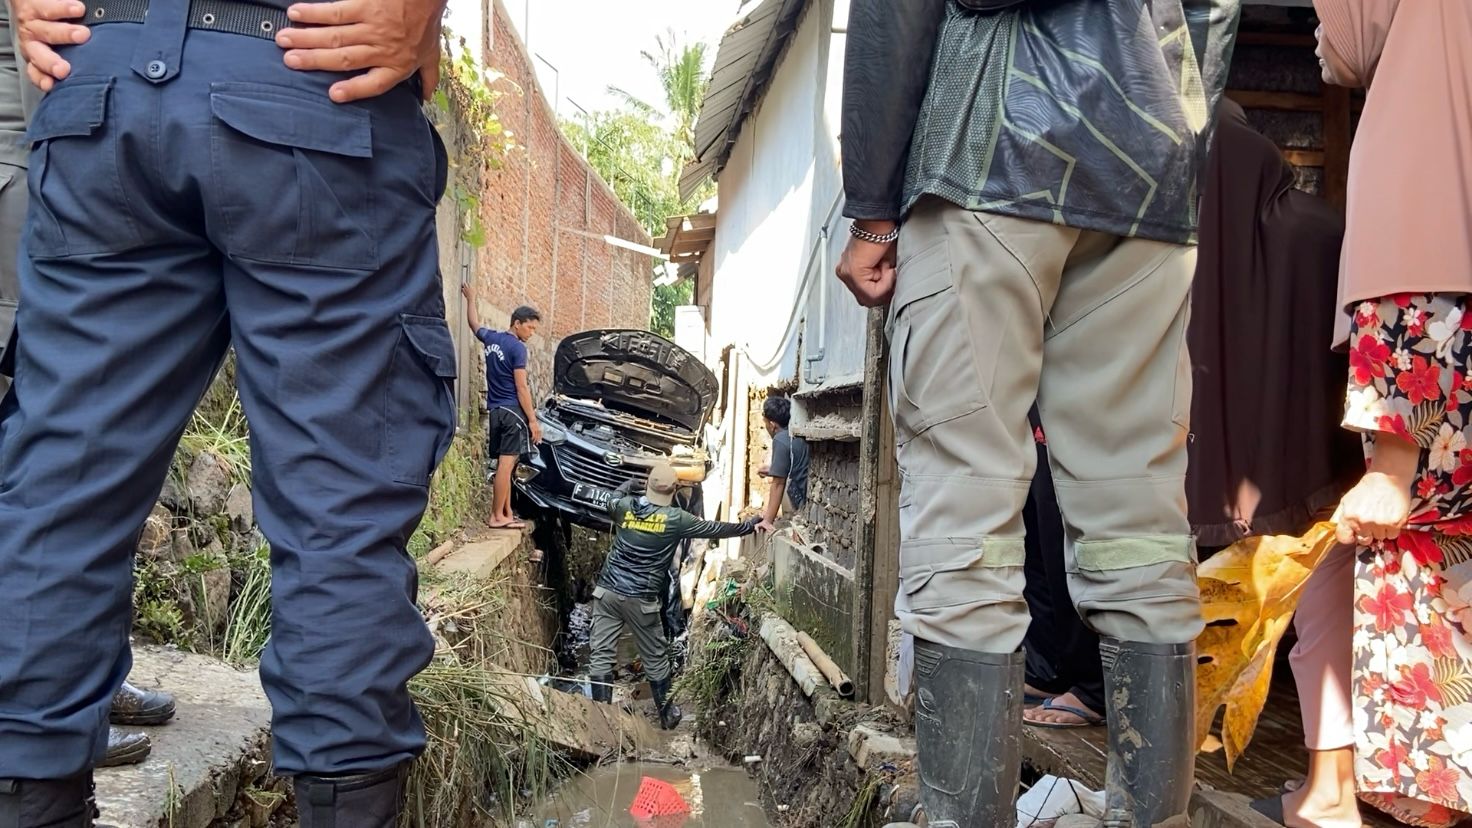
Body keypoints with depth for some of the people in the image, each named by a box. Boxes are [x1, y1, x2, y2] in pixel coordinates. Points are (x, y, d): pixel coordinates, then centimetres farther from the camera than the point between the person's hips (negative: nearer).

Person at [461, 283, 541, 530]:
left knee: (504, 464, 10)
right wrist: (533, 419, -11)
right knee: (506, 464, -9)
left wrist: (470, 299, 51)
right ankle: (497, 516, -9)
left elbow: (474, 323, 35)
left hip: (495, 410, 9)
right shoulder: (517, 348, -10)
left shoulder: (491, 338, 13)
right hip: (512, 410, -9)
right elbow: (521, 388, -12)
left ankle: (507, 513, 12)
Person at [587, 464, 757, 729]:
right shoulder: (677, 519, -9)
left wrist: (629, 484, 41)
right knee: (655, 659, 14)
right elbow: (716, 529, 1)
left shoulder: (624, 506, -1)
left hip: (608, 592, 3)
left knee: (601, 656, 6)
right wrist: (751, 525, 14)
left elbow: (613, 499, 24)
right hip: (640, 600, -2)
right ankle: (667, 715, 29)